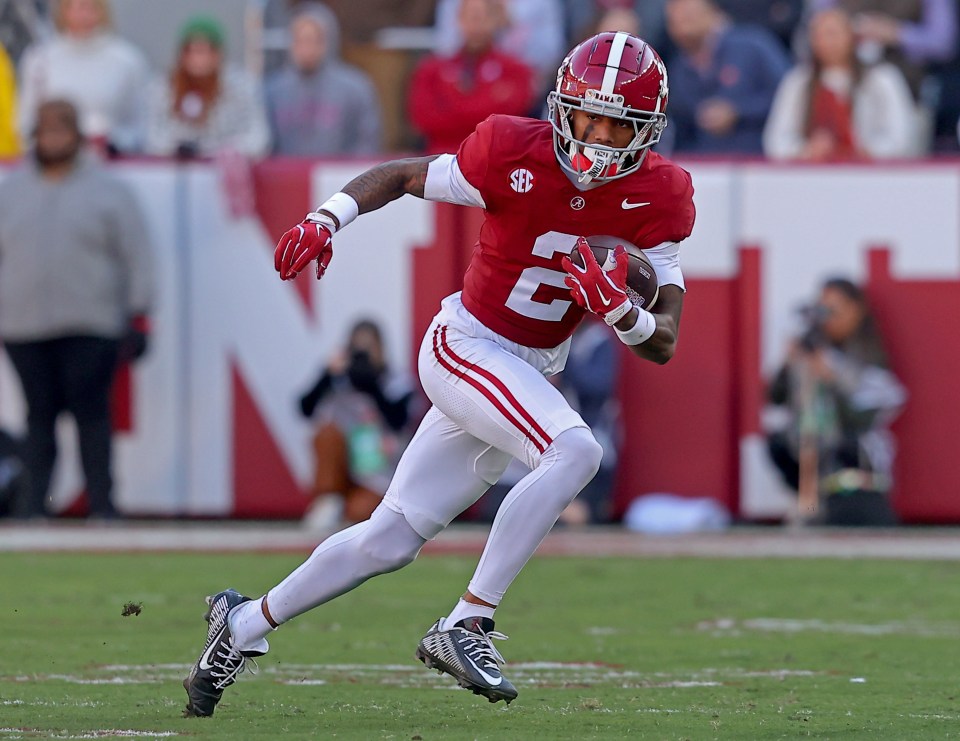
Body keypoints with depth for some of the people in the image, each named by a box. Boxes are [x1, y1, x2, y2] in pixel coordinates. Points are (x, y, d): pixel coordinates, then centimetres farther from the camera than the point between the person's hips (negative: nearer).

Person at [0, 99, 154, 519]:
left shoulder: (109, 193, 6)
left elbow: (136, 259, 5)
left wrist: (137, 318, -1)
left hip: (89, 329, -3)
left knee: (91, 413, -9)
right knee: (39, 415, 1)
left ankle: (102, 502, -9)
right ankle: (34, 501, 3)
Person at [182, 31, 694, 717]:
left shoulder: (657, 198, -6)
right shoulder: (514, 154, -16)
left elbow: (663, 345, -7)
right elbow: (401, 176, 1)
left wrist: (621, 311, -29)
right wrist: (328, 216, -16)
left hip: (531, 374, 5)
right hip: (465, 345, -5)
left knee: (390, 539, 11)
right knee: (576, 450, -30)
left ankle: (246, 623, 28)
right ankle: (467, 625, -25)